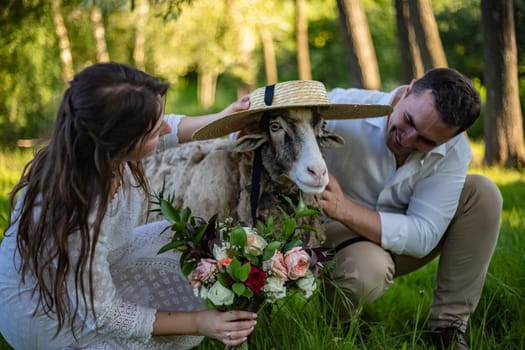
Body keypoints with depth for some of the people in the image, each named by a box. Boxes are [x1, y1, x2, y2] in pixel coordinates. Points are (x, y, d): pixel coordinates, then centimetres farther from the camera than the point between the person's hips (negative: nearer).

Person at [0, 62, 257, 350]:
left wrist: (219, 120, 0)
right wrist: (197, 323, -25)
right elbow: (101, 315, -27)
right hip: (43, 309, -7)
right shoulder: (74, 216, -42)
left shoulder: (103, 142, -25)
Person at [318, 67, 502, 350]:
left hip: (397, 243, 4)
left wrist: (345, 210, -37)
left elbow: (423, 237, -23)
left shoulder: (453, 152, -17)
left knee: (482, 193, -16)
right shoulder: (342, 108, -25)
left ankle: (448, 325, -10)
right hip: (335, 235, -4)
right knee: (367, 271, -40)